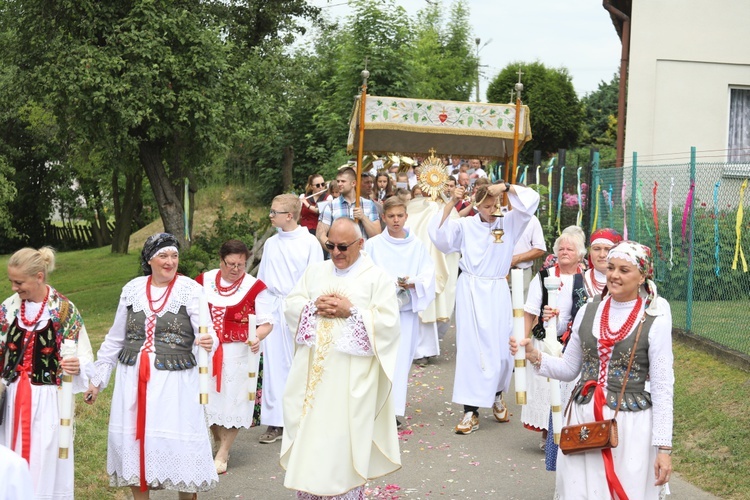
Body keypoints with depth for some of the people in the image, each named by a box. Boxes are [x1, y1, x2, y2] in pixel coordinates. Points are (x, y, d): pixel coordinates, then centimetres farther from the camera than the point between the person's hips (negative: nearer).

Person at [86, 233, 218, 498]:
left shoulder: (191, 290, -3)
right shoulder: (132, 289, 7)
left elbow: (206, 332, -14)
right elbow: (115, 339, 15)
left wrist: (208, 342, -38)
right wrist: (98, 379, 16)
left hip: (175, 379, -3)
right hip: (133, 378, 4)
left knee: (180, 444, -5)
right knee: (133, 439, 6)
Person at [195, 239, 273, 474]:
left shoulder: (255, 287, -10)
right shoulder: (204, 281, 2)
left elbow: (266, 323, -9)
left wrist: (258, 336, -29)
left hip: (238, 352, -3)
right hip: (208, 351, 4)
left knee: (233, 400, 1)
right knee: (210, 398, 9)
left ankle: (222, 455, 11)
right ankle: (220, 444, 30)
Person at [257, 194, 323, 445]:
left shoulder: (310, 243, -4)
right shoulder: (270, 243, 10)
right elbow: (262, 279, 16)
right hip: (273, 310, 4)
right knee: (274, 364, 3)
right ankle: (275, 421, 9)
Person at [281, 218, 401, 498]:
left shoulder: (377, 278, -3)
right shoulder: (315, 272, 11)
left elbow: (388, 323, -10)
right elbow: (290, 305, 8)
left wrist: (351, 312, -17)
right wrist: (314, 307, -10)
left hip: (351, 377, -4)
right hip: (313, 370, 4)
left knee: (347, 437, 1)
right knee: (308, 429, 8)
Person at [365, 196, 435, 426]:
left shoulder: (417, 245, 6)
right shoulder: (373, 245, 0)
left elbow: (428, 275, 3)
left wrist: (413, 283, -16)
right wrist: (389, 282, -17)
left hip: (407, 308, 2)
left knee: (401, 359, 2)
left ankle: (395, 409, 9)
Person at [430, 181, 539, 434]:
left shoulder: (509, 223, 5)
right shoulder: (465, 225, 2)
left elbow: (531, 200, -2)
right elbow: (439, 235, -9)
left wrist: (506, 187, -15)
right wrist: (451, 203, -14)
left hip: (497, 292, 1)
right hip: (471, 290, -1)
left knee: (501, 347, 5)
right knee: (471, 349, -4)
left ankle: (496, 395, 34)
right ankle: (471, 411, -2)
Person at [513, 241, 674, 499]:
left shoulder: (654, 320, -7)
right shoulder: (588, 312, 6)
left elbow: (662, 387, -7)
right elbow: (568, 369, 15)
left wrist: (664, 447, -9)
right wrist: (535, 357, -4)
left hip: (631, 425, -4)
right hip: (583, 419, 4)